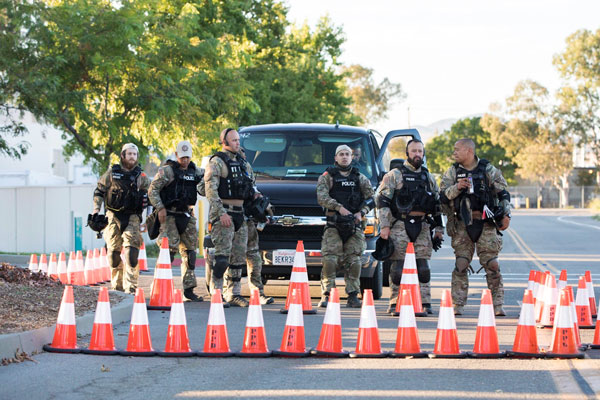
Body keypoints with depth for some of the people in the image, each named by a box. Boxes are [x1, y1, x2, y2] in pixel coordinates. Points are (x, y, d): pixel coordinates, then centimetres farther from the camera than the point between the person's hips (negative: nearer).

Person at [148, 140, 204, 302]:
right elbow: (153, 190, -6)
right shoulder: (167, 170, -3)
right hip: (170, 216, -6)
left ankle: (189, 290, 9)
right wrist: (160, 208, -17)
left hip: (187, 216, 6)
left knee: (189, 252, 4)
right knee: (169, 249, -14)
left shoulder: (195, 171, 14)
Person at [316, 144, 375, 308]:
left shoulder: (360, 178, 16)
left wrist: (361, 213, -6)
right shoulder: (327, 176, 7)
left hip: (354, 226, 2)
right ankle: (326, 295, -9)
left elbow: (371, 198, 12)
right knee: (329, 260, -12)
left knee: (354, 261, -1)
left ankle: (353, 296, 4)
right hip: (334, 225, -2)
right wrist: (339, 207, -19)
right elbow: (322, 197, -7)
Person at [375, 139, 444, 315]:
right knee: (398, 265, -4)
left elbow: (437, 204, 23)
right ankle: (395, 303, 1)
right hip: (400, 226, -4)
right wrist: (384, 226, -11)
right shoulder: (394, 175, 2)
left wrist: (439, 228, 16)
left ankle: (425, 303, 5)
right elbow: (382, 201, -3)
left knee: (423, 266, 1)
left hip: (422, 227, 4)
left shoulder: (429, 178, 18)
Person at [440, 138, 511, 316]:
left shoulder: (489, 170, 4)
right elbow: (443, 196, 4)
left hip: (486, 223, -1)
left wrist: (506, 215, -1)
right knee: (461, 265, -2)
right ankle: (458, 305, 3)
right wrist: (456, 188, -14)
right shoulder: (452, 172, 9)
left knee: (492, 264, -4)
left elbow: (503, 193, 9)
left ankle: (498, 305, 2)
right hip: (462, 224, 1)